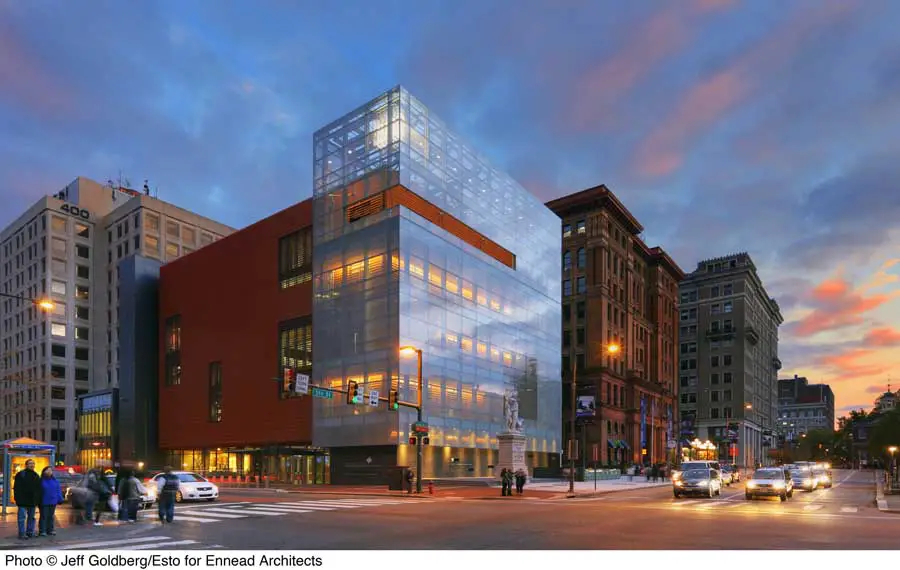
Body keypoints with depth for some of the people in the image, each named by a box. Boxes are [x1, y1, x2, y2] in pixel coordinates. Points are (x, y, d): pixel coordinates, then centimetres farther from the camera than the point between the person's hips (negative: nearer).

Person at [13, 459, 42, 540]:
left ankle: (30, 532, 19)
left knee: (31, 517, 11)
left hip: (32, 501, 6)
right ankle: (22, 534, -2)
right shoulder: (20, 474, -3)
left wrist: (38, 500, 9)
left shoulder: (36, 476, 13)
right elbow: (16, 488, -7)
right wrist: (17, 499, -15)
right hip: (23, 501, -6)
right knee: (22, 517, -5)